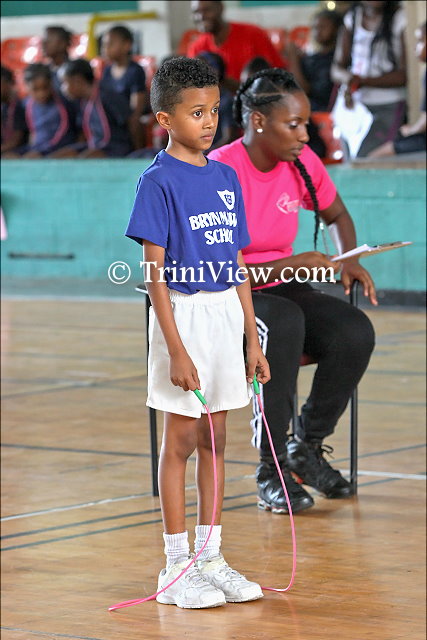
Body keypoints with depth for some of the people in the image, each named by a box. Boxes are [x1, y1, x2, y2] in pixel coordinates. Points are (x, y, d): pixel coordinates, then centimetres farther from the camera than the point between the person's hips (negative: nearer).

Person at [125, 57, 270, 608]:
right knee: (181, 440, 0)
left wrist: (252, 340, 10)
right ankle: (176, 566, 7)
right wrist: (176, 350, -17)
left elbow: (238, 267, 13)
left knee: (215, 440, 10)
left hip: (227, 314, 6)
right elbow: (155, 273, -13)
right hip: (184, 314, -6)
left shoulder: (226, 177, 9)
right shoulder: (159, 181, -10)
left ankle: (211, 559, 18)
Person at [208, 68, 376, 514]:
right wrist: (291, 265, -28)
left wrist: (348, 262, -1)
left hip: (280, 289, 6)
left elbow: (336, 216, 19)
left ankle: (307, 448, -2)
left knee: (354, 331, -22)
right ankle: (271, 472, -30)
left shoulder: (302, 162, -1)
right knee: (284, 323, -38)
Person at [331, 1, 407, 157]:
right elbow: (337, 69, 11)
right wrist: (349, 79, -11)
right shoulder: (352, 17, 9)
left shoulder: (400, 19, -7)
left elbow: (404, 75, -11)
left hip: (389, 108, -6)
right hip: (356, 105, 6)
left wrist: (363, 81, -18)